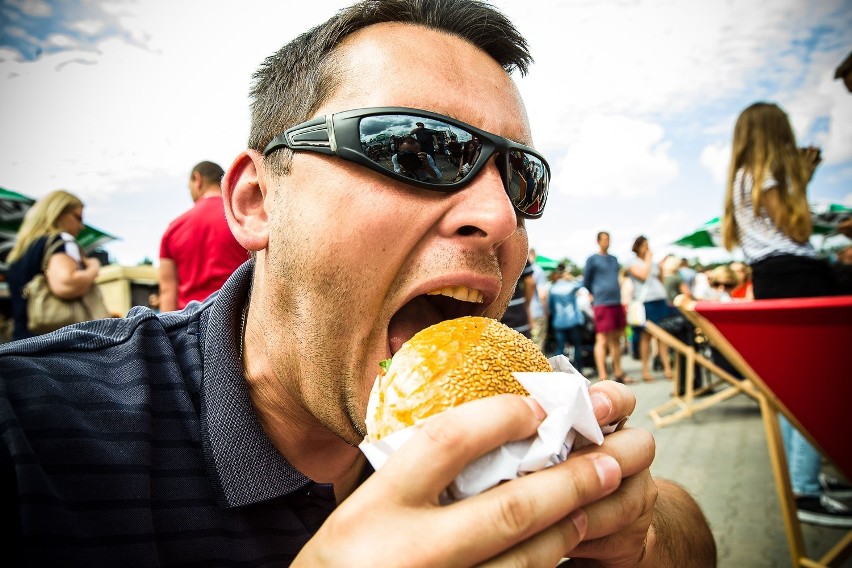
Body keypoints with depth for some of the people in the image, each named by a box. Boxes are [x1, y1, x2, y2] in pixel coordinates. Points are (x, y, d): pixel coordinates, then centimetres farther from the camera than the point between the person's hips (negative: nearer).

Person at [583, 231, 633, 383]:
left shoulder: (614, 259, 17)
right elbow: (586, 281, 1)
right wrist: (593, 296, 6)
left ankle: (618, 373, 20)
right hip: (602, 304, -7)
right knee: (602, 340, -8)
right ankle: (602, 376, -7)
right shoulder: (592, 259, -2)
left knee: (616, 339, 12)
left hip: (617, 303, 7)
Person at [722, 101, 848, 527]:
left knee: (793, 382, 13)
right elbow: (798, 231, -11)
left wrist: (800, 177, 22)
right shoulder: (764, 175, -6)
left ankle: (800, 477, 23)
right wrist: (800, 181, -1)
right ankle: (806, 492, -12)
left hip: (771, 280, 10)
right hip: (794, 276, -10)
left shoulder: (745, 177, 21)